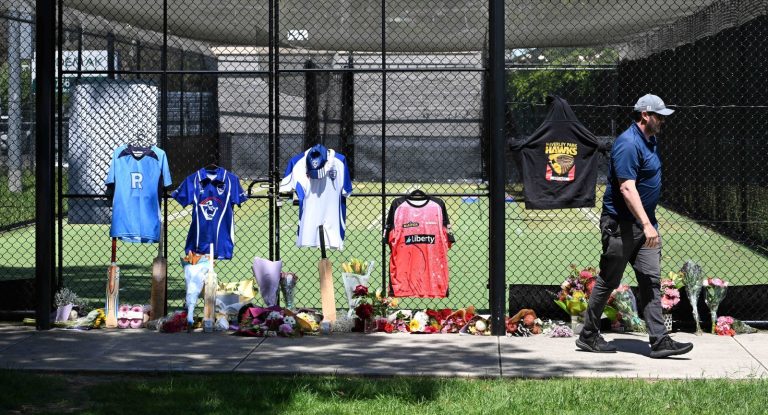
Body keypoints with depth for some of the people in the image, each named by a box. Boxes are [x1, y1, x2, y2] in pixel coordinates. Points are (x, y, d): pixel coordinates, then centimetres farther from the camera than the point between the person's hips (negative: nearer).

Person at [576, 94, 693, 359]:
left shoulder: (649, 142, 13)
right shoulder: (628, 144, -18)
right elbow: (627, 188, -27)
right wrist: (646, 225, -32)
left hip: (644, 225, 9)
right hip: (621, 225, -9)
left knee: (651, 280, 2)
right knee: (608, 282, 2)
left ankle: (659, 341, 0)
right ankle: (588, 336, 15)